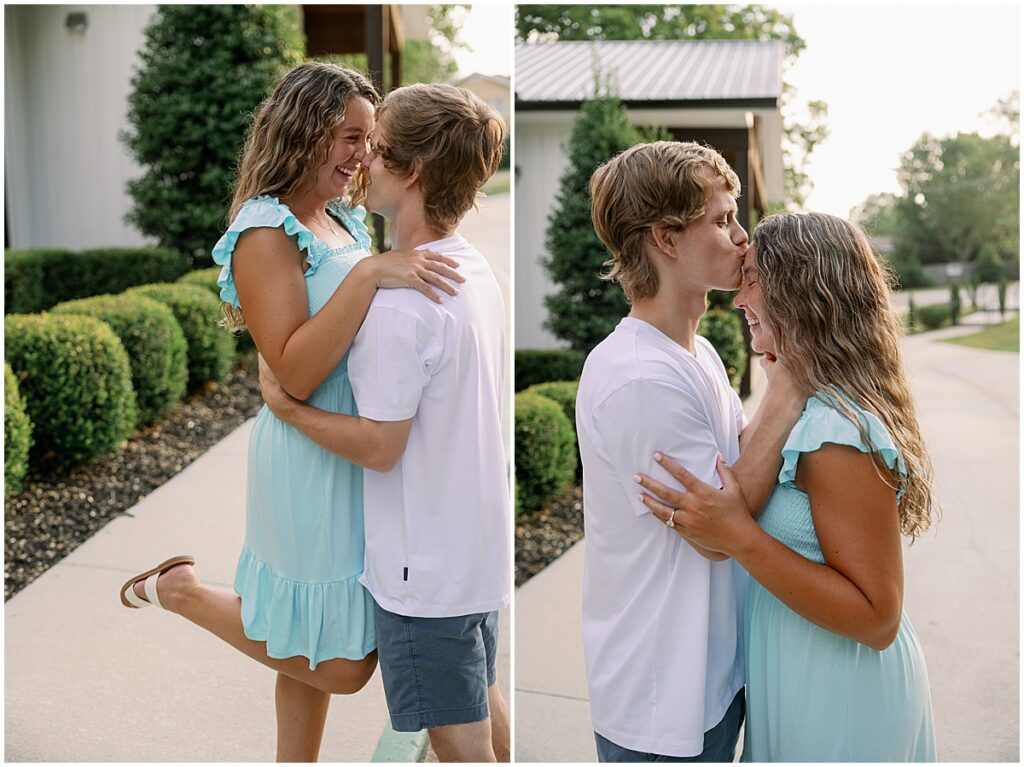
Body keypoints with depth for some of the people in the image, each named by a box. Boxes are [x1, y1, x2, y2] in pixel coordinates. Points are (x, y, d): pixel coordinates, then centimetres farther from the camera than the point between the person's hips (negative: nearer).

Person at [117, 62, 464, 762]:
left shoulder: (344, 222, 9)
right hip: (313, 464, -8)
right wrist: (368, 273, -30)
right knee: (339, 666, 4)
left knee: (318, 644, 18)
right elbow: (295, 373, -26)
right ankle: (183, 589, 17)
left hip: (361, 455, 8)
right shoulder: (267, 232, -16)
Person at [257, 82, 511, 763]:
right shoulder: (476, 270, 2)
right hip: (483, 545, 9)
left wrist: (284, 404, -9)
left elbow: (379, 446, -22)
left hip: (427, 564, -9)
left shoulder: (400, 301, -26)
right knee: (485, 702, 26)